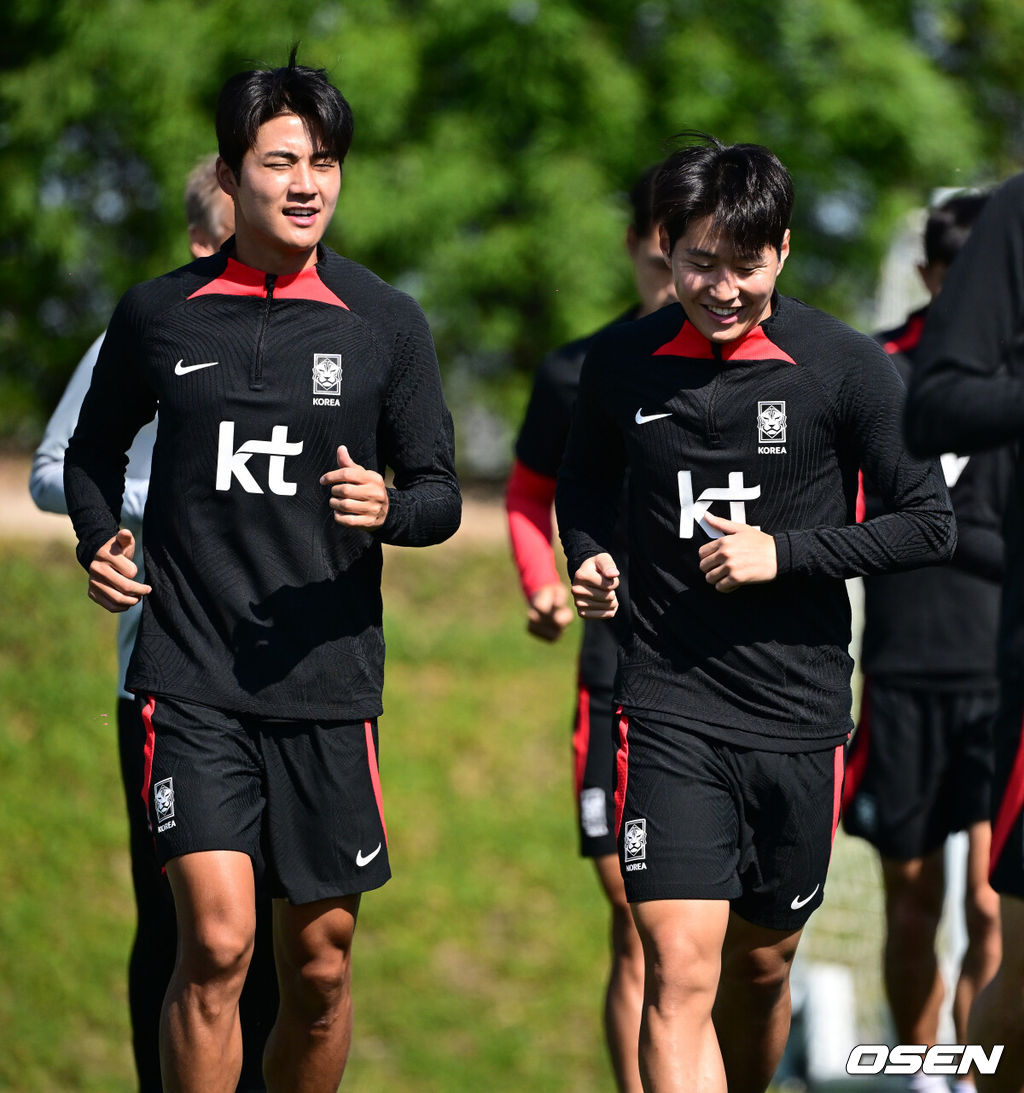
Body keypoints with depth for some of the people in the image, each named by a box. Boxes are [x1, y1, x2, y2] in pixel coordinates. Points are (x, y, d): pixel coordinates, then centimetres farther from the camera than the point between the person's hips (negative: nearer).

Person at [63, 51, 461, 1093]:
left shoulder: (384, 323, 3)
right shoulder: (157, 314, 4)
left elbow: (440, 493, 6)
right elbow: (92, 452, 19)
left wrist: (387, 507, -16)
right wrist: (99, 543, 0)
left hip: (330, 683, 1)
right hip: (190, 682, -1)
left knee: (319, 965, 6)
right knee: (215, 944, -15)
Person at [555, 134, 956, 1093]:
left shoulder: (846, 367, -5)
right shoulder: (621, 364, 1)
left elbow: (930, 525, -3)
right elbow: (583, 483, 21)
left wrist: (785, 552, -12)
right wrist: (588, 559, 0)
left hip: (798, 713, 0)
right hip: (668, 707, 0)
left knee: (760, 966, 14)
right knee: (680, 967, -15)